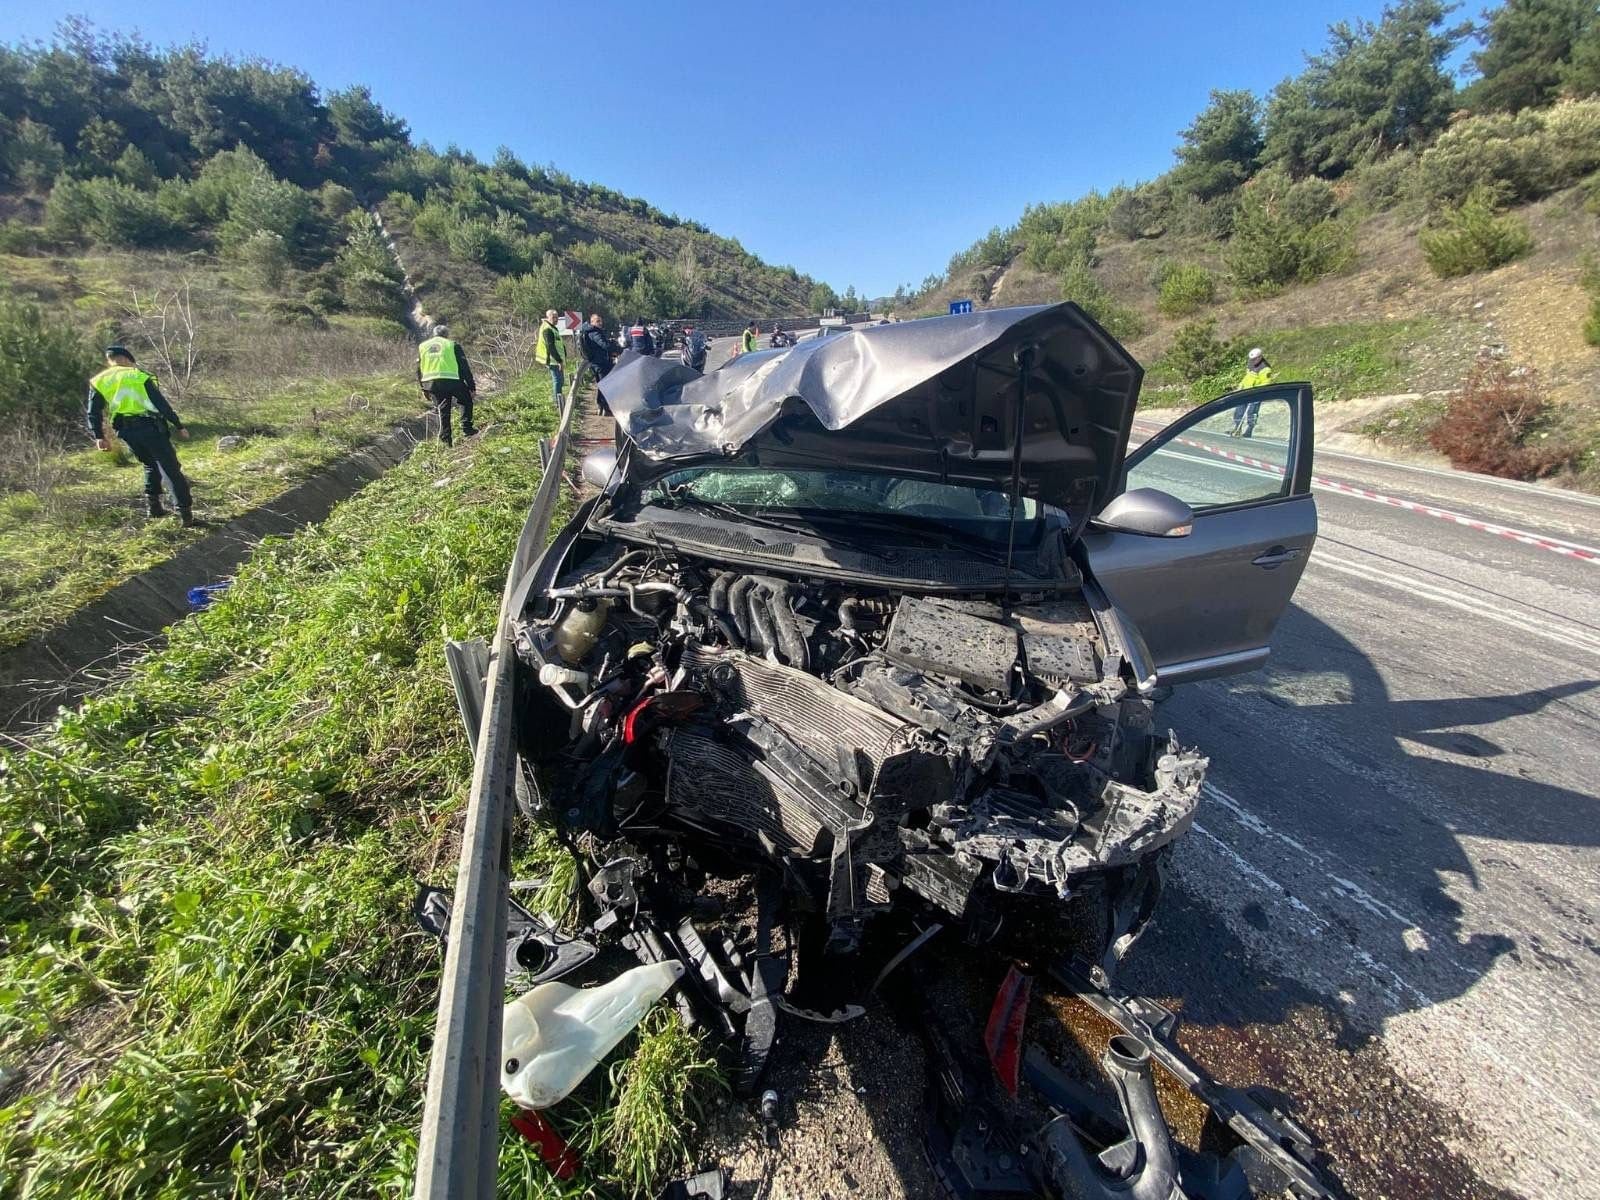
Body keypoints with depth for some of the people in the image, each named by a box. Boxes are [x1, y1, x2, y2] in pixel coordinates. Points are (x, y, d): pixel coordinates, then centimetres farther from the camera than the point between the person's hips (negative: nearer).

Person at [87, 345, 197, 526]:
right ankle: (185, 511, -13)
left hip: (126, 432, 4)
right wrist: (179, 426, 2)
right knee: (171, 469, -5)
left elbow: (94, 413, 9)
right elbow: (161, 404, -3)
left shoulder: (98, 381, 13)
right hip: (150, 427, -4)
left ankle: (154, 505, 18)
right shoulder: (139, 376, 4)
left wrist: (99, 436, 14)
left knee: (150, 466, 25)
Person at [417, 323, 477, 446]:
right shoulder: (453, 345, 7)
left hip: (431, 383, 4)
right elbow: (464, 367, 3)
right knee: (466, 401, 19)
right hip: (452, 380, -4)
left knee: (443, 410, 15)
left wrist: (424, 389, 28)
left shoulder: (422, 346, 21)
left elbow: (419, 370, 22)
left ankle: (445, 439, 13)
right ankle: (466, 429, 8)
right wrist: (472, 387, 5)